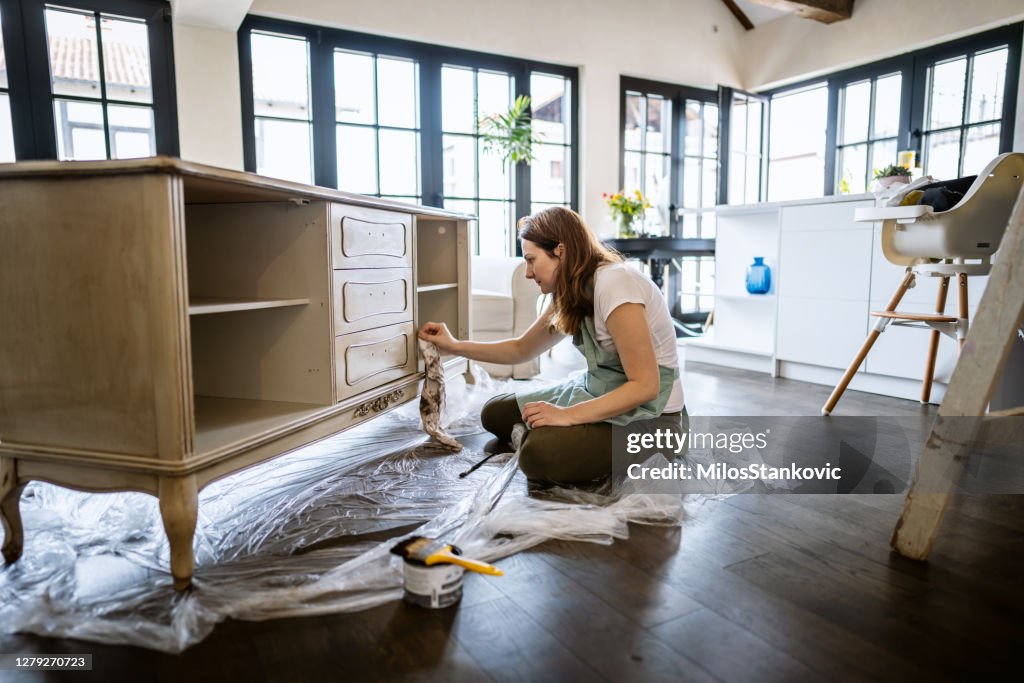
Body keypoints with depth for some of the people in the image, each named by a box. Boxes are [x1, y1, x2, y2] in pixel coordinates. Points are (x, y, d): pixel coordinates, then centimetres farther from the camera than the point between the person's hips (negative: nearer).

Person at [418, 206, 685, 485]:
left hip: (647, 409, -8)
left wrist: (568, 415, -27)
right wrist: (455, 346, 8)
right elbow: (522, 349, 15)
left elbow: (645, 386, -27)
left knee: (539, 454, -29)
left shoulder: (613, 284, -25)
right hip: (598, 390, 9)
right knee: (495, 414, 7)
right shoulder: (572, 293, 3)